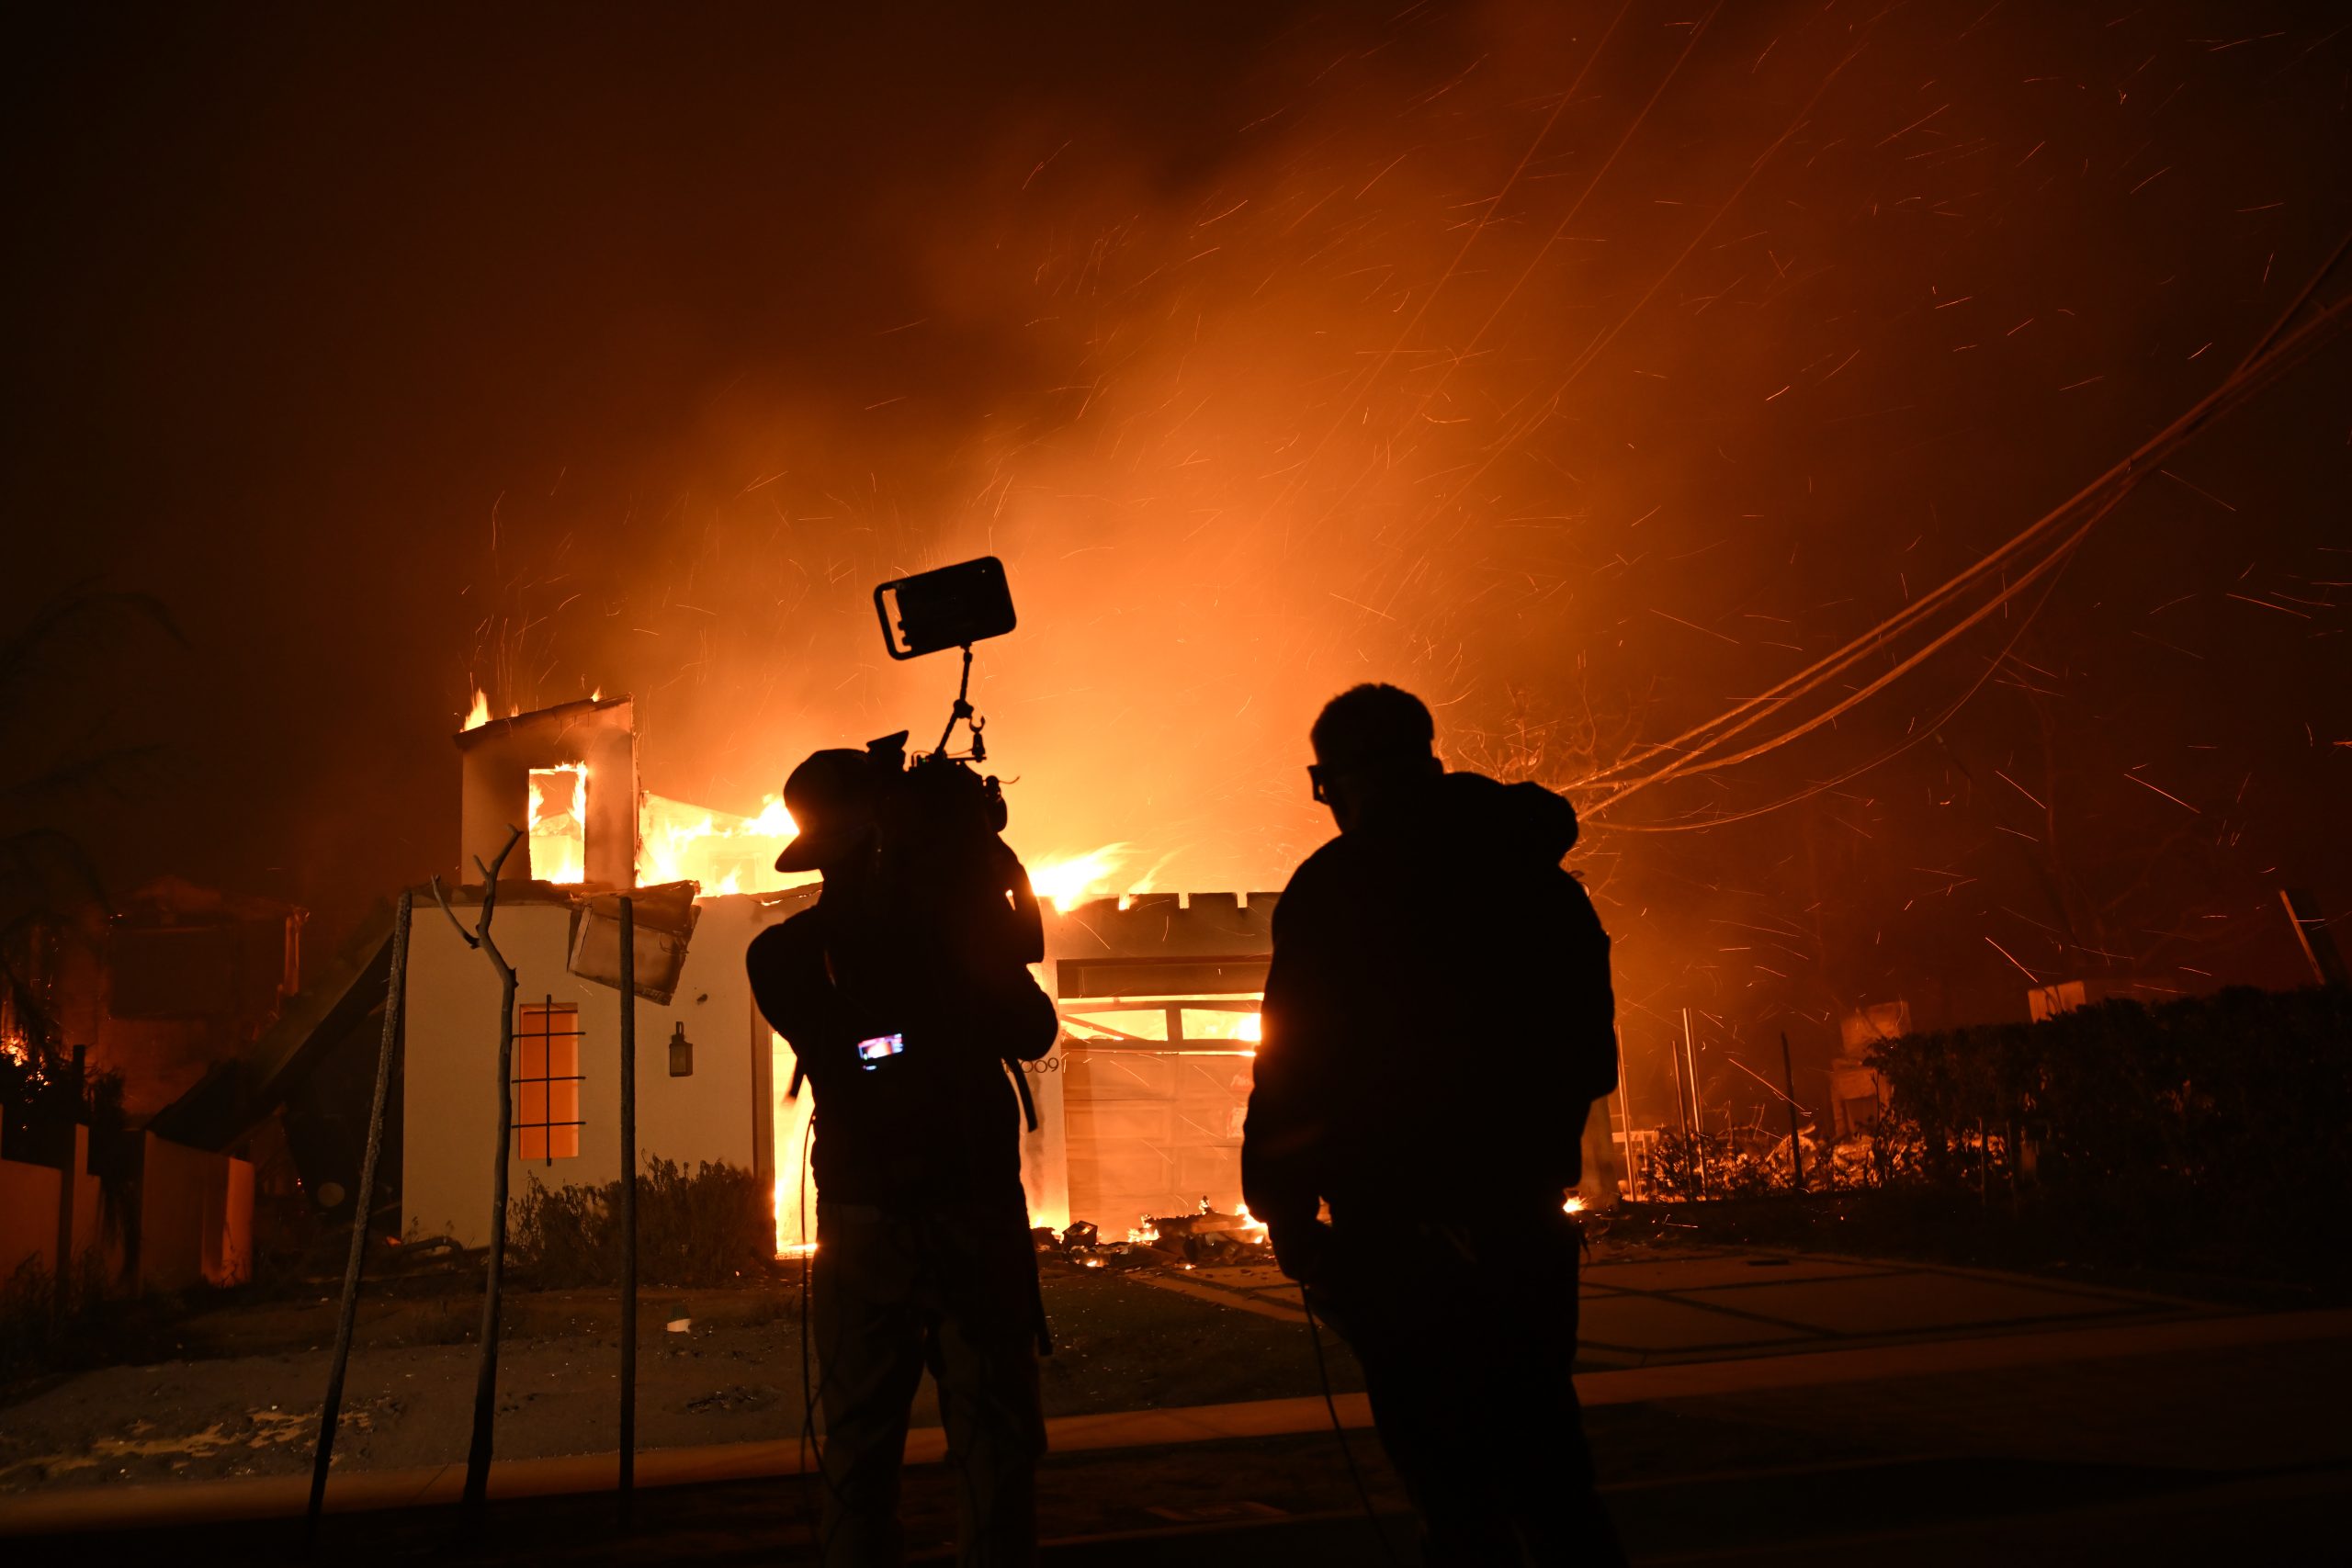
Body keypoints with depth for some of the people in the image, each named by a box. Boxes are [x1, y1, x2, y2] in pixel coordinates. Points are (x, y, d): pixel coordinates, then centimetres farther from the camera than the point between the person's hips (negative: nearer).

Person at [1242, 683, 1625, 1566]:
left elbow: (1296, 1056, -12)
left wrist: (1281, 1203, -4)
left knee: (1452, 1479, 0)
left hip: (1399, 1215, -6)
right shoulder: (1536, 876, 9)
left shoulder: (1334, 886, -8)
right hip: (1526, 1208, 6)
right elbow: (1592, 1053, 15)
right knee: (1540, 1456, 18)